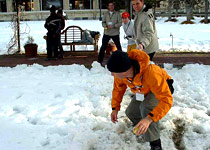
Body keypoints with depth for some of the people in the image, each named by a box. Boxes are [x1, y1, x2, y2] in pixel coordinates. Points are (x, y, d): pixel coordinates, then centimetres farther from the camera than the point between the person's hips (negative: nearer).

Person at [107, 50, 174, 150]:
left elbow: (167, 100, -45)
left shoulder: (151, 73, -46)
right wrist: (115, 108, -6)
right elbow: (118, 88, -2)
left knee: (146, 107, -33)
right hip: (144, 91, 7)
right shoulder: (120, 73, -27)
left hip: (162, 88, -6)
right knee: (130, 113, 6)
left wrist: (149, 119, -55)